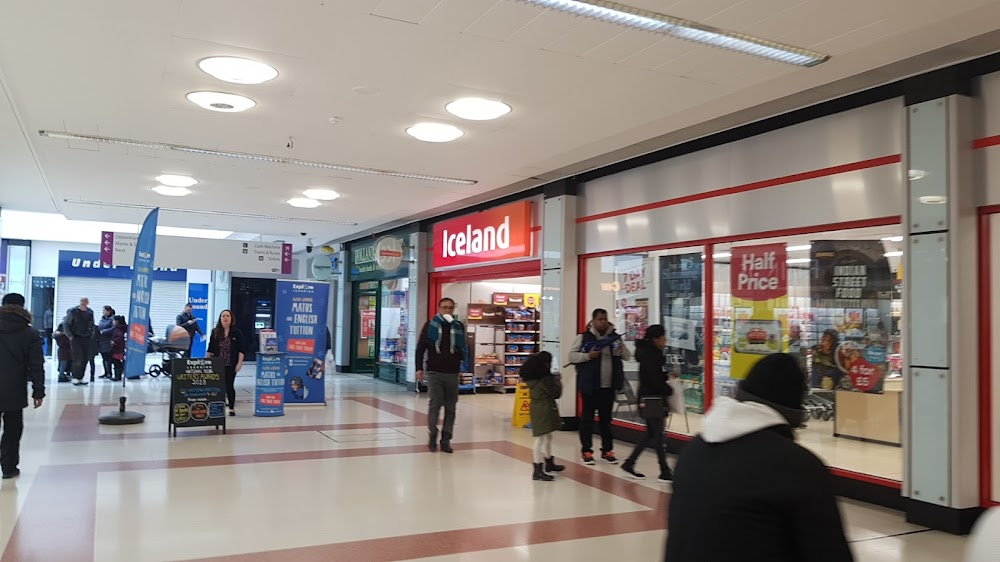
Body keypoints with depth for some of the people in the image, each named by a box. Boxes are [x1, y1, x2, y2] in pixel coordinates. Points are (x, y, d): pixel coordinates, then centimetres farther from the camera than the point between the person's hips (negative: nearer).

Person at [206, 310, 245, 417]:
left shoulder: (237, 333, -1)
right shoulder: (215, 333, 6)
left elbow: (242, 349, -2)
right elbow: (210, 349, 10)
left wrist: (239, 363, -9)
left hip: (231, 366, -2)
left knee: (229, 386, 2)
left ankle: (232, 408, 14)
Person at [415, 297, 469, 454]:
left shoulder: (459, 327, 6)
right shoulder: (430, 326, 2)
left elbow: (465, 347, 12)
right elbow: (420, 348, 3)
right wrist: (419, 368, -4)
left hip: (452, 373, 2)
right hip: (434, 372, -2)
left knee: (450, 407, 5)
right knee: (435, 404, -7)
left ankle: (446, 440, 14)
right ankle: (433, 436, 11)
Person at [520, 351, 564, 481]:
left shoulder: (532, 377, 7)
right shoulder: (545, 378, -18)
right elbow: (556, 393, -14)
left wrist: (553, 379, 10)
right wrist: (558, 382, 1)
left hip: (537, 408, 9)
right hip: (544, 409, -9)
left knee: (547, 436, 23)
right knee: (541, 438, -8)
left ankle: (549, 463, 38)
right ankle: (538, 471, -8)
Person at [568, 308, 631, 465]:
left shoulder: (614, 337, 9)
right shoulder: (584, 337, -2)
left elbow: (628, 357, 12)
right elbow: (572, 356, -4)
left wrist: (621, 349, -10)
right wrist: (588, 355, -19)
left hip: (609, 386, 3)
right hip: (590, 385, -3)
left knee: (606, 418, 11)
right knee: (587, 418, 3)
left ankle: (607, 450, 19)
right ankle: (586, 451, 11)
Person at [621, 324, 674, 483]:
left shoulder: (649, 353, 12)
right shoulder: (650, 355, -17)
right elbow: (655, 380, -19)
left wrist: (668, 375, 6)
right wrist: (669, 390, -7)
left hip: (650, 398, 10)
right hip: (652, 399, -10)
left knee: (651, 434, 14)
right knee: (657, 435, -3)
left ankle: (629, 463, 19)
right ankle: (665, 472, 4)